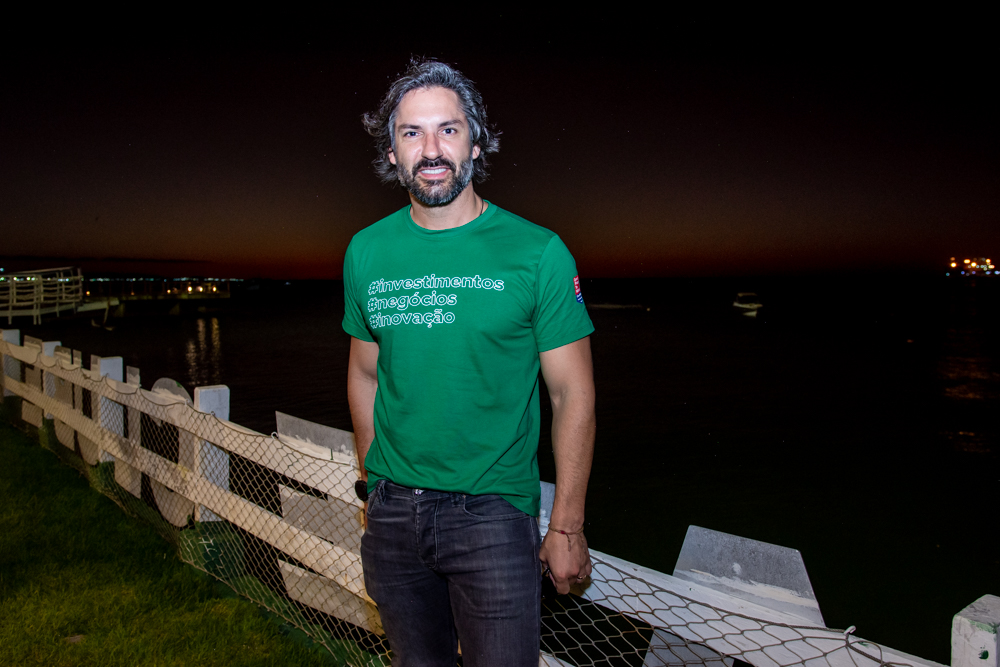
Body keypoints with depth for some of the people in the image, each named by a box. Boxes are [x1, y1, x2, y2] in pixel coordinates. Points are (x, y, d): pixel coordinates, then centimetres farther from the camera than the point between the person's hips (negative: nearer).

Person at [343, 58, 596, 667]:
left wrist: (567, 526, -9)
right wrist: (373, 480, 13)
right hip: (393, 510, 4)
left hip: (494, 509, -3)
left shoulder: (537, 252, -10)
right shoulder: (366, 252, 2)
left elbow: (573, 394, -8)